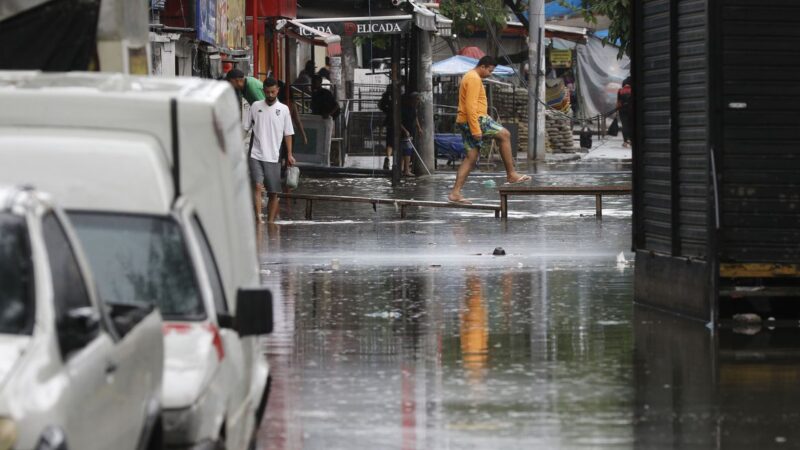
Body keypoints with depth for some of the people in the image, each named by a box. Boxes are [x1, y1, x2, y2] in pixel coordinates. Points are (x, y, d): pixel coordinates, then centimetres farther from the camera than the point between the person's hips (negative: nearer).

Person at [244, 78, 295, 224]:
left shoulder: (283, 109, 5)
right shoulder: (255, 106, 5)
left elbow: (288, 134, 7)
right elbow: (245, 128, 10)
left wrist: (289, 154, 0)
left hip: (273, 157, 1)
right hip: (256, 155, -1)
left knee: (273, 193, 4)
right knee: (257, 186, -17)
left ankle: (270, 222, 10)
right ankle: (258, 219, -24)